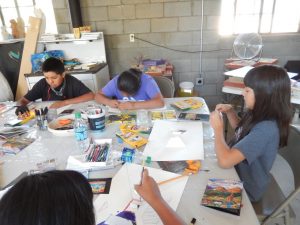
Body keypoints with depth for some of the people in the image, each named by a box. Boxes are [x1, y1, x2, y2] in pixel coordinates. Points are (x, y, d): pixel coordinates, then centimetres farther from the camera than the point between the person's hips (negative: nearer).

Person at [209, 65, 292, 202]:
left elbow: (224, 161, -40)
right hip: (237, 174, 7)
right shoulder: (260, 115, -7)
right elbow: (241, 129, 16)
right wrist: (230, 112, -3)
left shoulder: (265, 129, -34)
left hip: (244, 189, -7)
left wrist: (218, 128, -25)